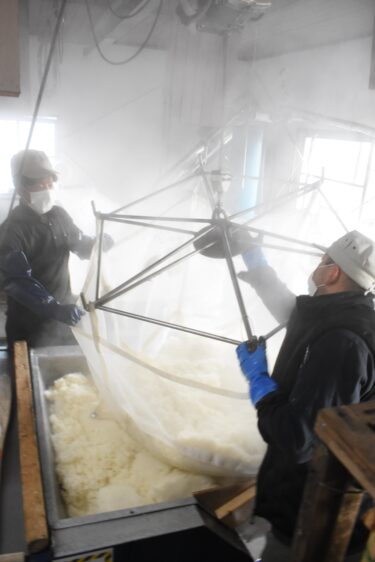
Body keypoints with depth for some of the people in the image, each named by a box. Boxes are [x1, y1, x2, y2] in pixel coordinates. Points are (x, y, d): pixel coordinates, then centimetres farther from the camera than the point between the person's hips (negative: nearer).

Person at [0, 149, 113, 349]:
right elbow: (17, 282, -26)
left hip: (64, 310, 6)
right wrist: (55, 309, -38)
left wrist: (98, 243, -9)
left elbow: (80, 244, 15)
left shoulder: (59, 215, 1)